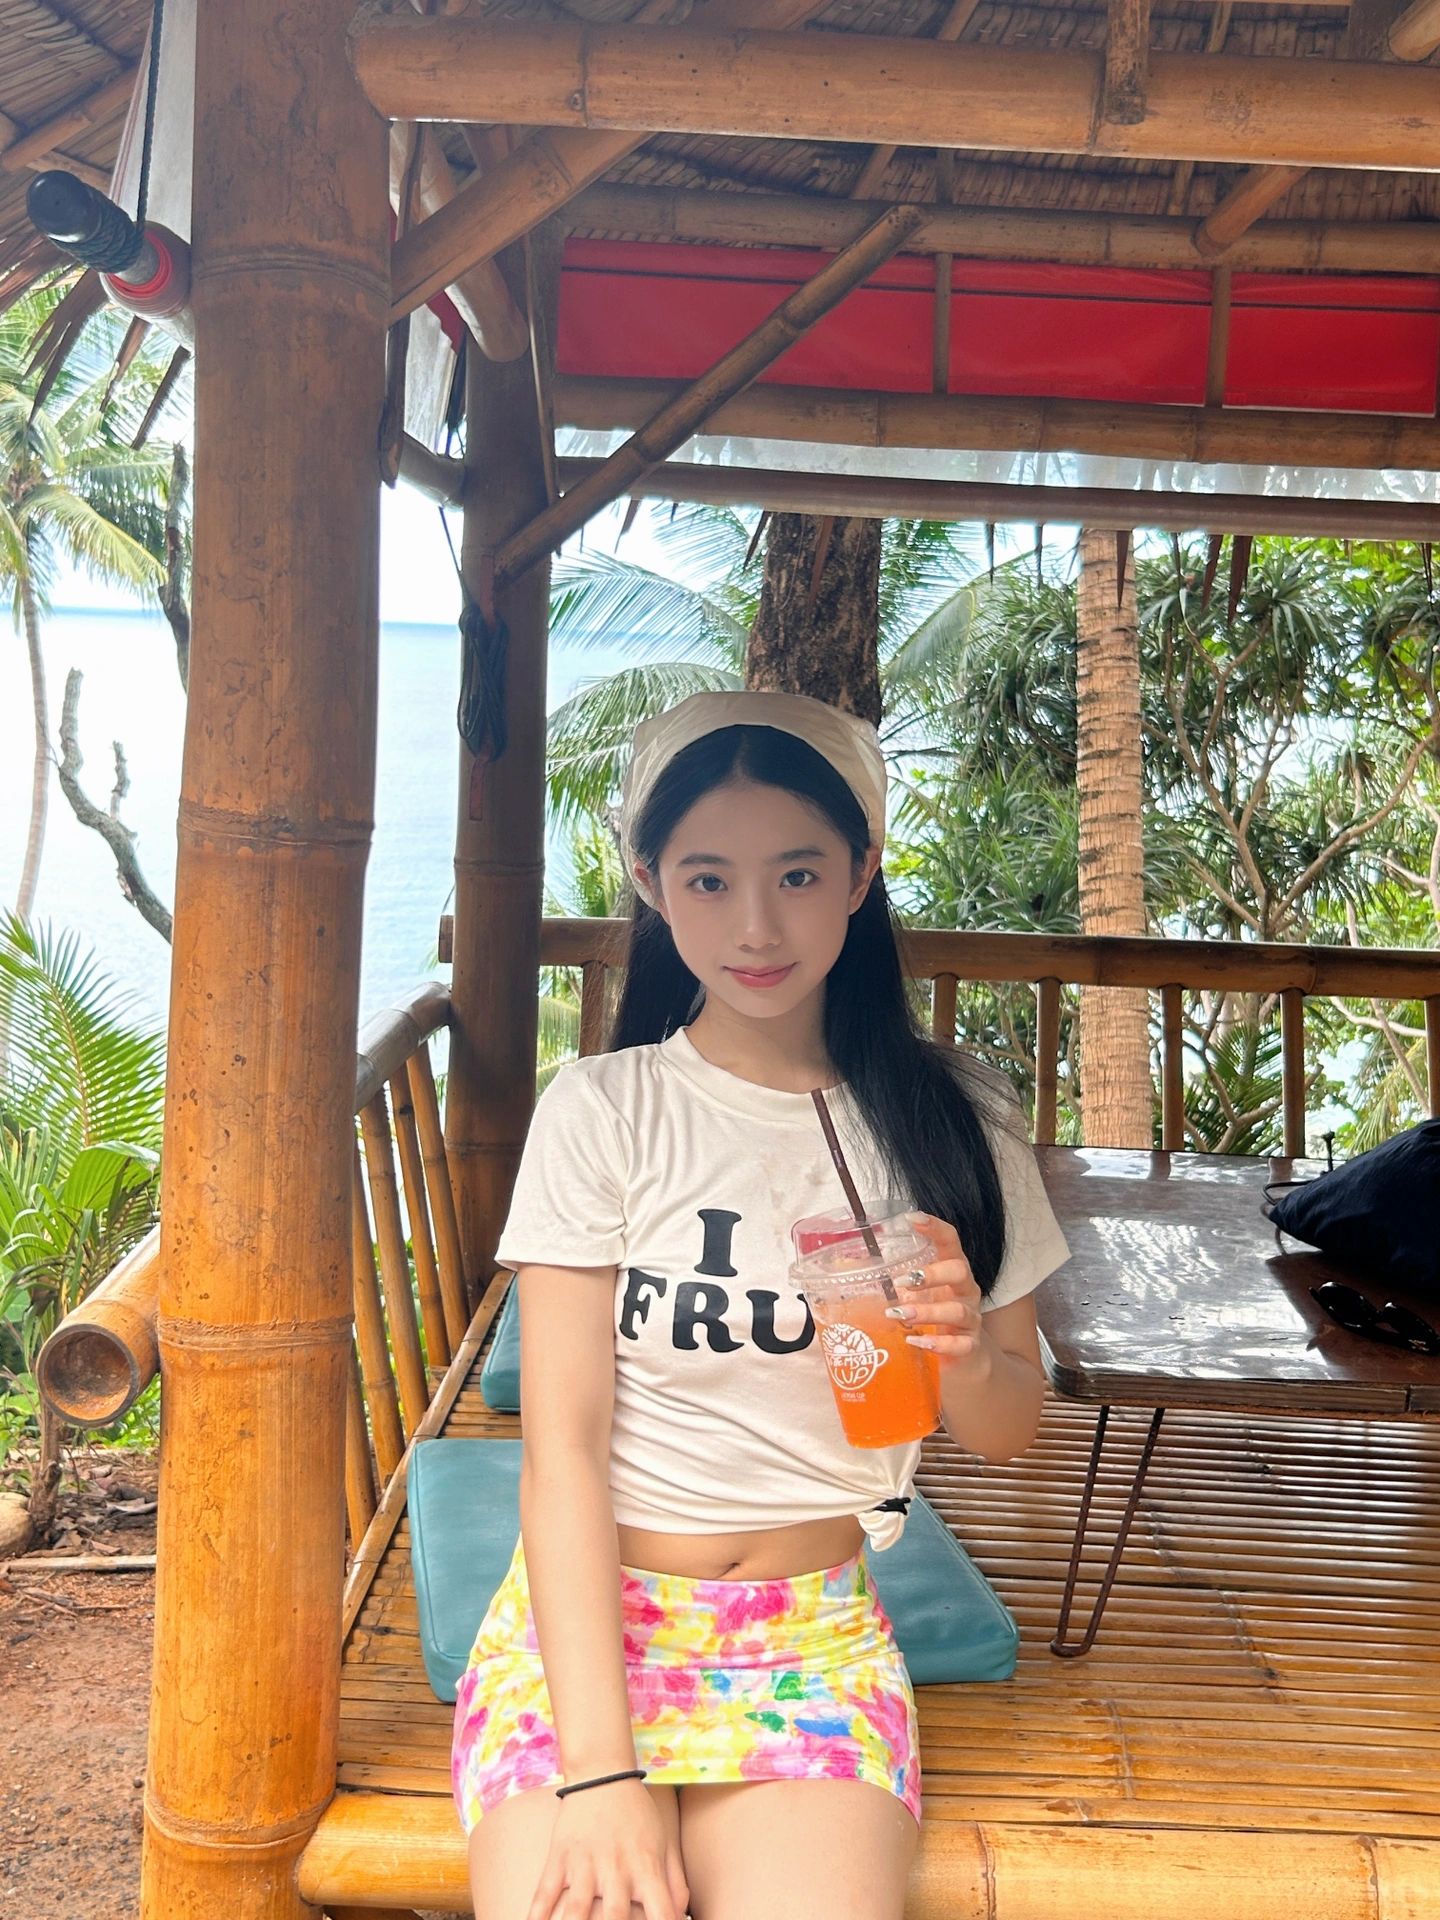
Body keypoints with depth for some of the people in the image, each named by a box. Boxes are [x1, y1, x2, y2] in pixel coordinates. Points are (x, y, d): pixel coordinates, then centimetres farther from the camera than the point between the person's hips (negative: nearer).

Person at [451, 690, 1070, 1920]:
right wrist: (597, 1768, -19)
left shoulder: (952, 1123, 1)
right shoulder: (601, 1112, -6)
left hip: (816, 1630, 2)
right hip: (590, 1611, -1)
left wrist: (966, 1358, -14)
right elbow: (562, 1449, -10)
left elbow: (1010, 1432, 9)